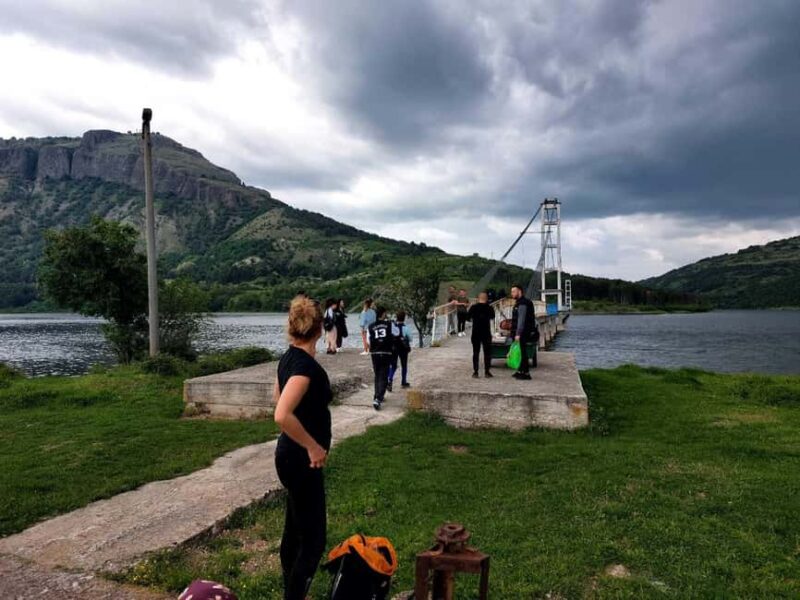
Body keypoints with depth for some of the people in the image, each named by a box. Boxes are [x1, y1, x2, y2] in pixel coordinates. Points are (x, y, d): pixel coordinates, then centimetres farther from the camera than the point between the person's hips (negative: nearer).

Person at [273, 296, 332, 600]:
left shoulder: (289, 357, 4)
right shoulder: (305, 364, -24)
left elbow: (278, 397, 22)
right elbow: (282, 416, -35)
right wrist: (314, 446, -25)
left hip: (292, 457, 10)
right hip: (301, 461, -10)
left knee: (294, 531, 21)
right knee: (312, 541, -1)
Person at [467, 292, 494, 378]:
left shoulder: (473, 307, -6)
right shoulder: (489, 308, -6)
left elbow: (468, 317, 2)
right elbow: (492, 317, 10)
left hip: (475, 333, 1)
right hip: (486, 333, -1)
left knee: (475, 352, 7)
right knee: (487, 352, 7)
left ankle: (475, 372, 5)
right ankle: (487, 371, 4)